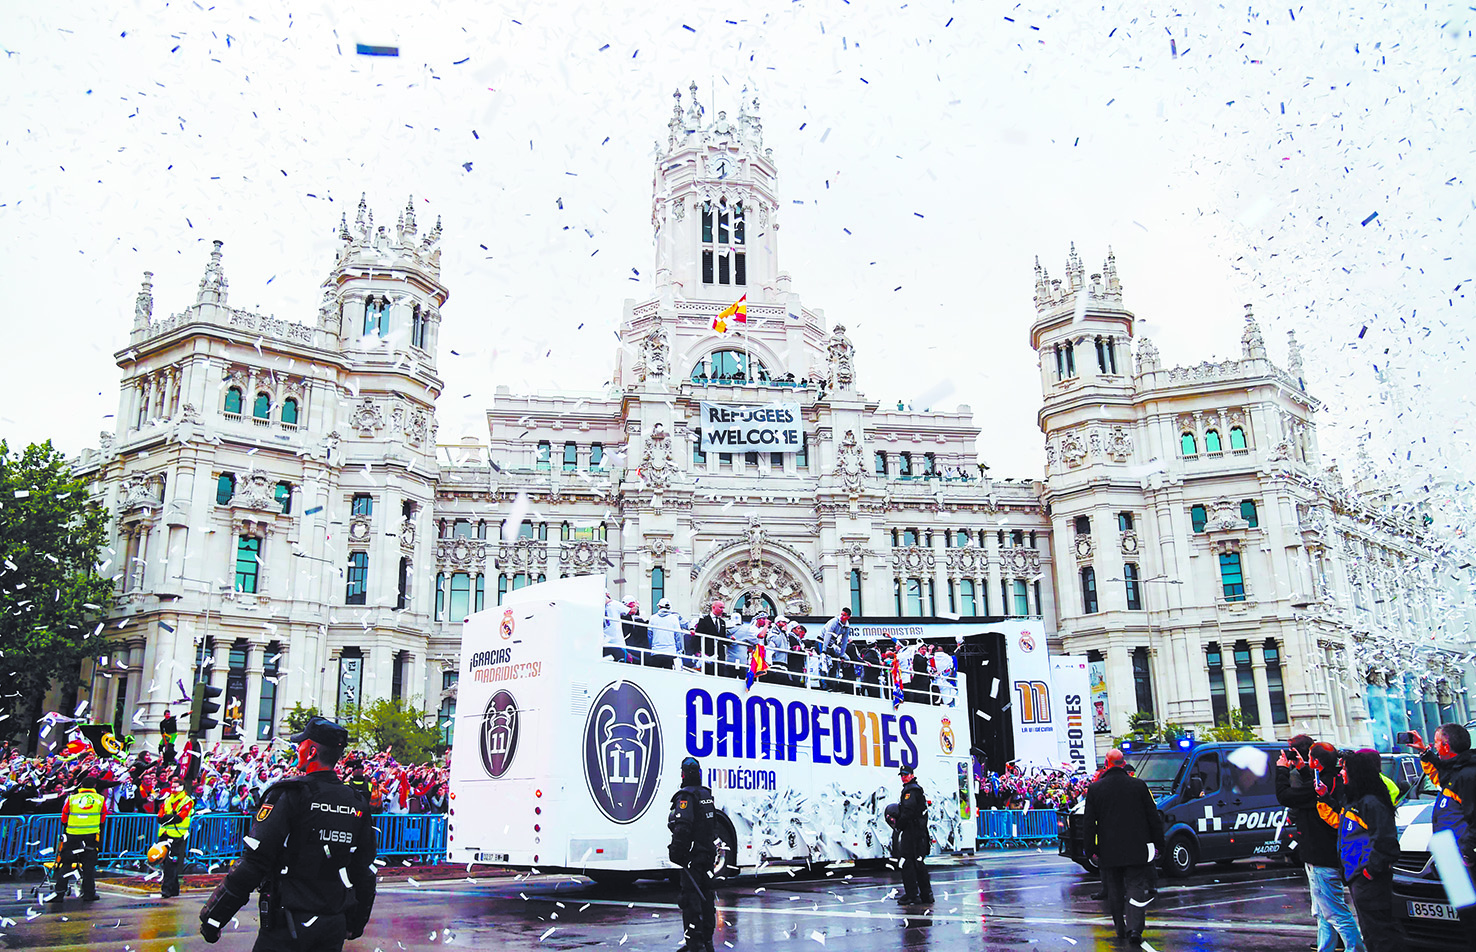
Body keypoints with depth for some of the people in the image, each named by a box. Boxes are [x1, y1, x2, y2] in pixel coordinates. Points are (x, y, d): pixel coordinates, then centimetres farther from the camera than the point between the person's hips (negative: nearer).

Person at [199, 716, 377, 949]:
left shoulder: (288, 795, -11)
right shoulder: (358, 805, 6)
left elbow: (253, 862, -15)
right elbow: (364, 872, 11)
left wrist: (213, 917, -7)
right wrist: (355, 924, 24)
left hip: (288, 926, -5)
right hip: (335, 929, 5)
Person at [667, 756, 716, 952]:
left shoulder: (685, 797, -14)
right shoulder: (707, 795, 13)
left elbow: (683, 827, -23)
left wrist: (676, 851, -16)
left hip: (693, 855, -9)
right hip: (708, 852, 9)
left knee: (691, 897, -6)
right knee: (706, 895, 15)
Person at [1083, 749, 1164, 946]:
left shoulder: (1094, 789, -2)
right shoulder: (1139, 785, -1)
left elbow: (1088, 823, 0)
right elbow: (1154, 818, 4)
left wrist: (1091, 849, 8)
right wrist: (1158, 844, 12)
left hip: (1109, 852, 0)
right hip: (1137, 850, 0)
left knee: (1115, 892, 13)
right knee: (1136, 888, 1)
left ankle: (1121, 929, 20)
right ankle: (1134, 929, -11)